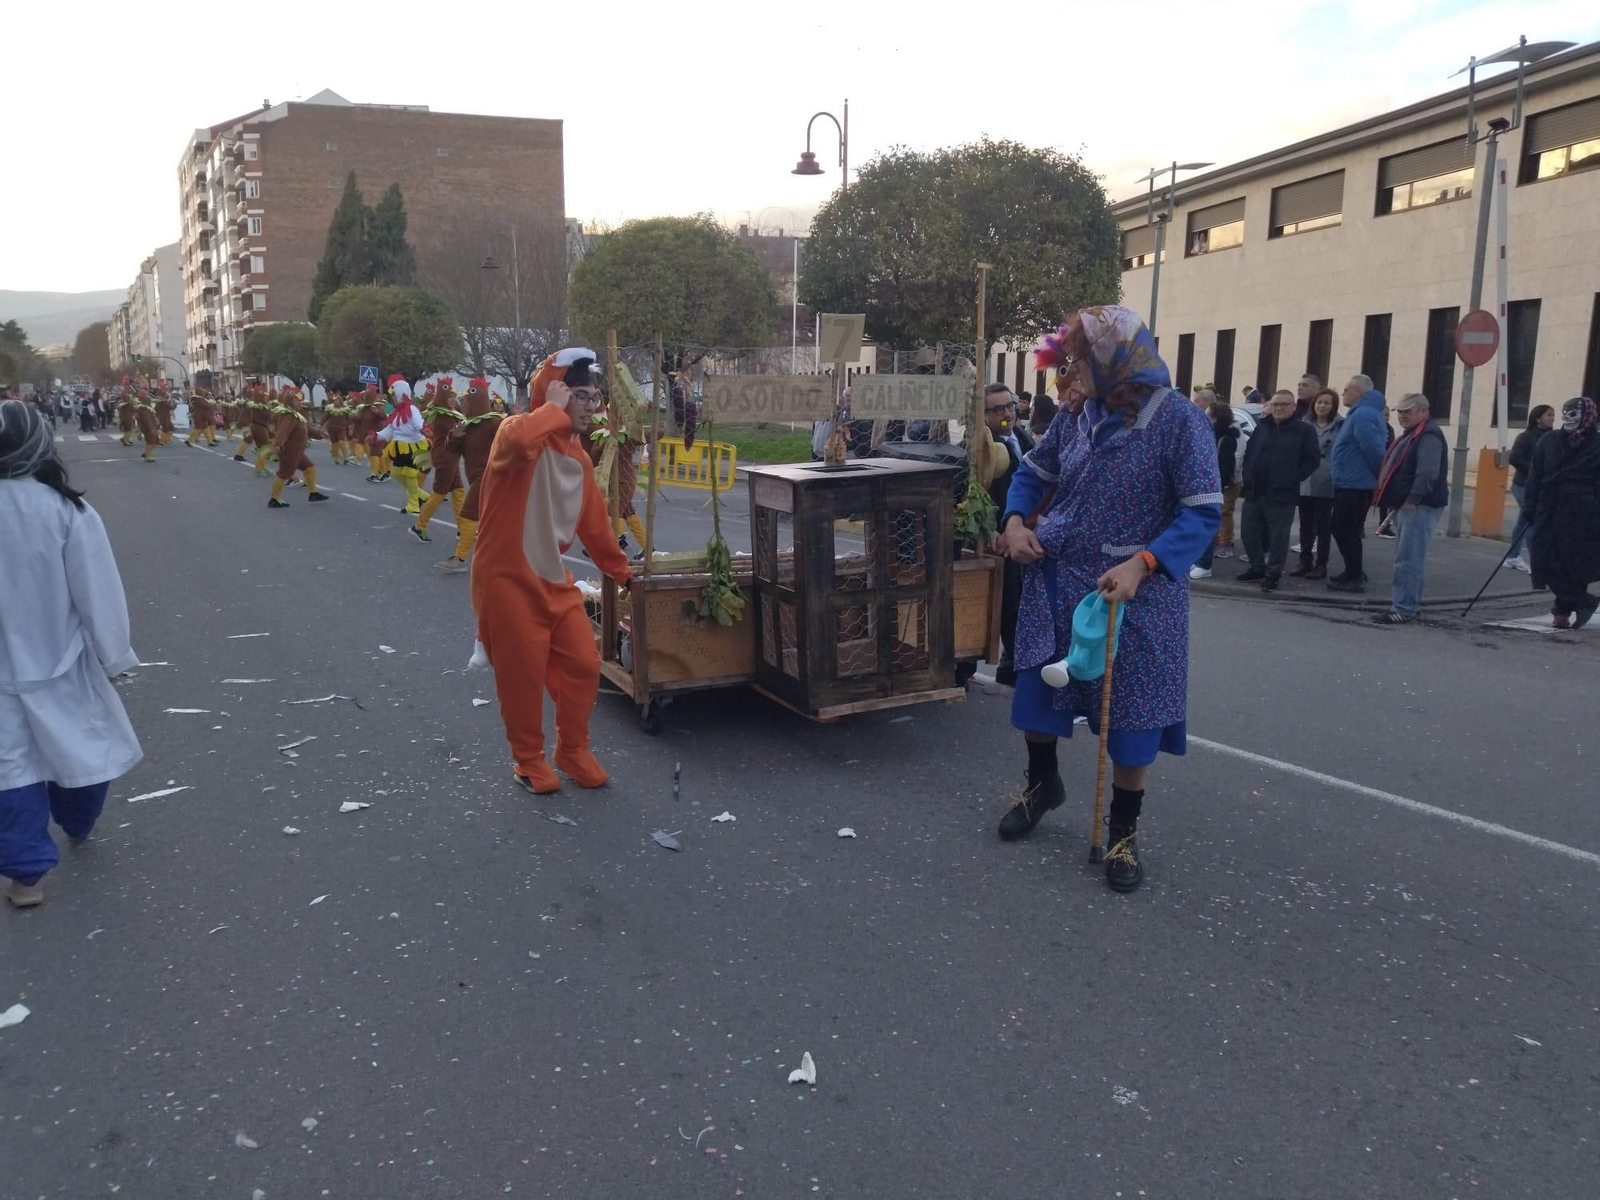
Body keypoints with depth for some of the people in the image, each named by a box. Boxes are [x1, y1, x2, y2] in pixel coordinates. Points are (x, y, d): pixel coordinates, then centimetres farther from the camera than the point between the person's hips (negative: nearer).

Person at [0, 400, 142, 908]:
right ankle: (78, 826, 42)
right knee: (82, 748, 21)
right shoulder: (65, 509, -18)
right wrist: (114, 656, 1)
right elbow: (97, 591, -11)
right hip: (59, 658, -1)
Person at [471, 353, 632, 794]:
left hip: (555, 580, 7)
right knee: (523, 675, 2)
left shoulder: (581, 459, 8)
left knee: (583, 664, 6)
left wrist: (620, 570, 27)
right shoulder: (518, 432, -14)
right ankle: (528, 759, 25)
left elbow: (594, 524, 19)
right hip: (507, 579, -7)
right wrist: (555, 409, -26)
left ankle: (572, 749, 28)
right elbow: (520, 442, -42)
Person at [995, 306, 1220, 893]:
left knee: (1131, 713, 5)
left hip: (1133, 590, -5)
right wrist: (1015, 520, -5)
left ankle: (1124, 830, 25)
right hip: (1055, 581, 5)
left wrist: (1140, 565, -31)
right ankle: (1043, 782, 43)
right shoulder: (1073, 415, 1)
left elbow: (1203, 512, -18)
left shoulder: (1179, 420, -15)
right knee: (1036, 689, 15)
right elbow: (1033, 472, 15)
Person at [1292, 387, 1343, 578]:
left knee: (1323, 526, 3)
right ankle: (1305, 560, 20)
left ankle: (1321, 564, 9)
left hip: (1326, 484, -4)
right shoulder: (1304, 424, 9)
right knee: (1306, 525, 11)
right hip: (1305, 483, 4)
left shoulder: (1340, 425, -4)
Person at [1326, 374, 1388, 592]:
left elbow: (1373, 450, -25)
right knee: (1343, 529, 17)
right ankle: (1353, 572, 25)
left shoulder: (1363, 414, -19)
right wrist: (1379, 479, 20)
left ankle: (1354, 578, 1)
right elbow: (1375, 449, 22)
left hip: (1353, 485, -11)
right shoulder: (1364, 413, 17)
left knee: (1346, 531, -4)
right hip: (1354, 483, 11)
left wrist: (1380, 477, -17)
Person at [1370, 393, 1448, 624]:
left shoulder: (1429, 436, -13)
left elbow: (1428, 473, -24)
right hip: (1405, 505, 11)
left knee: (1408, 559, -12)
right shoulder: (1410, 435, 21)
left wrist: (1412, 500, -23)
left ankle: (1403, 609, -13)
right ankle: (1408, 604, 21)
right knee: (1409, 558, 15)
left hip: (1419, 506, -11)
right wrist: (1396, 502, 15)